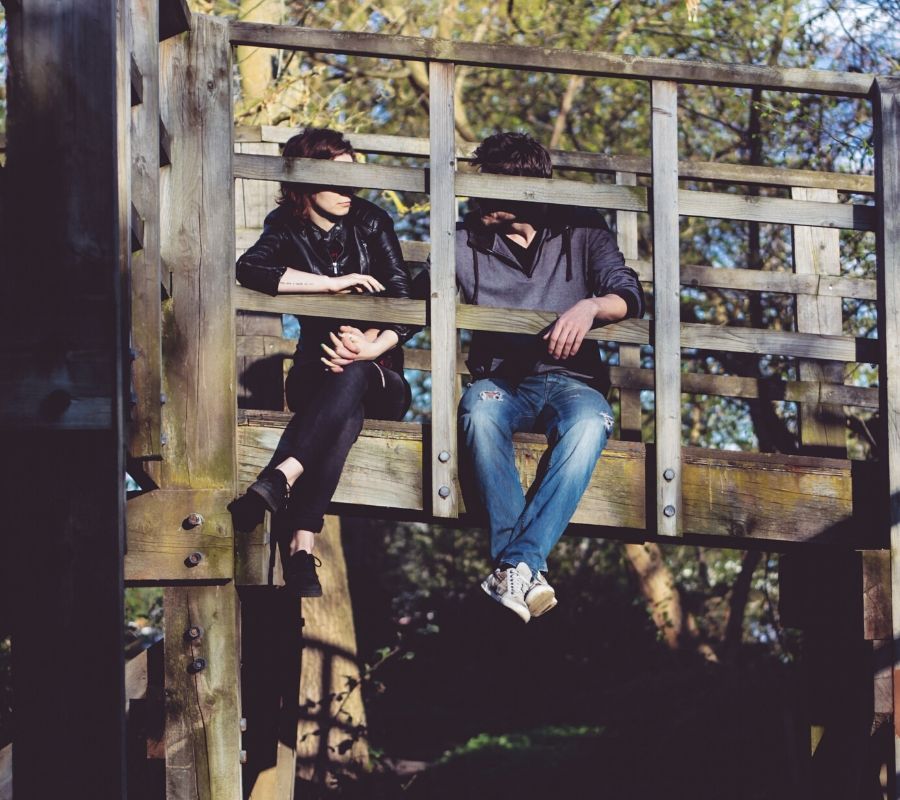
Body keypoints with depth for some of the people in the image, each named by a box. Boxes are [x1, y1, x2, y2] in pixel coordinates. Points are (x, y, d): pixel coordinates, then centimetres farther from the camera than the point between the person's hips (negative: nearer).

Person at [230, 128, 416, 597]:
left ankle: (277, 481, -59)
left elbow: (405, 304, -3)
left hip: (379, 375, 1)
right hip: (315, 373, 0)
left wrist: (373, 347, -24)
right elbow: (249, 269, -19)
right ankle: (301, 549, -57)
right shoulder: (288, 231, 4)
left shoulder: (371, 223, 6)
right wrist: (334, 282, -22)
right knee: (344, 413, -38)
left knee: (352, 375, -38)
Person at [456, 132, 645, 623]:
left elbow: (628, 297, -3)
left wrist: (590, 307, -26)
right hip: (501, 379, 1)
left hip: (569, 380, -1)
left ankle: (516, 564, -45)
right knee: (479, 410, -37)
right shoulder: (469, 239, 11)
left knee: (590, 422, -38)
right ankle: (526, 568, -44)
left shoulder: (581, 232, 8)